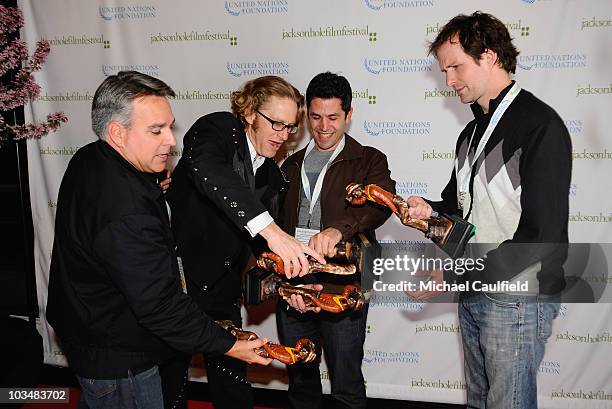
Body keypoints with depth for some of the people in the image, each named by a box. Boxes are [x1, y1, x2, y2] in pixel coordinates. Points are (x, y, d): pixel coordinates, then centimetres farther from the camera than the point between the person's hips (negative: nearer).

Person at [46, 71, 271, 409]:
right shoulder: (125, 212, -35)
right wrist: (230, 346, -24)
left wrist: (154, 190, 4)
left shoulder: (88, 161, -2)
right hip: (118, 361, -10)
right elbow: (159, 306, -32)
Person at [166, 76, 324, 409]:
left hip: (220, 287, 5)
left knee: (231, 370, 14)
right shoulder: (216, 129, -14)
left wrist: (286, 283, -15)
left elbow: (266, 245, 6)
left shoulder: (272, 176, 5)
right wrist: (270, 228, -49)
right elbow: (206, 169, -39)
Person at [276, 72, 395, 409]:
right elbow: (276, 226, 7)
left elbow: (381, 202, -21)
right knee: (300, 382, 18)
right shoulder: (292, 165, 13)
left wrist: (339, 229, -40)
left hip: (341, 292, -4)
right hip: (292, 290, 4)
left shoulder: (368, 160, 0)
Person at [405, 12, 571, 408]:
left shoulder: (540, 126, -16)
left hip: (517, 300, -8)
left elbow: (542, 236, -21)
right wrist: (431, 210, -3)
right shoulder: (473, 131, 13)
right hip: (473, 294, 8)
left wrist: (451, 276, -20)